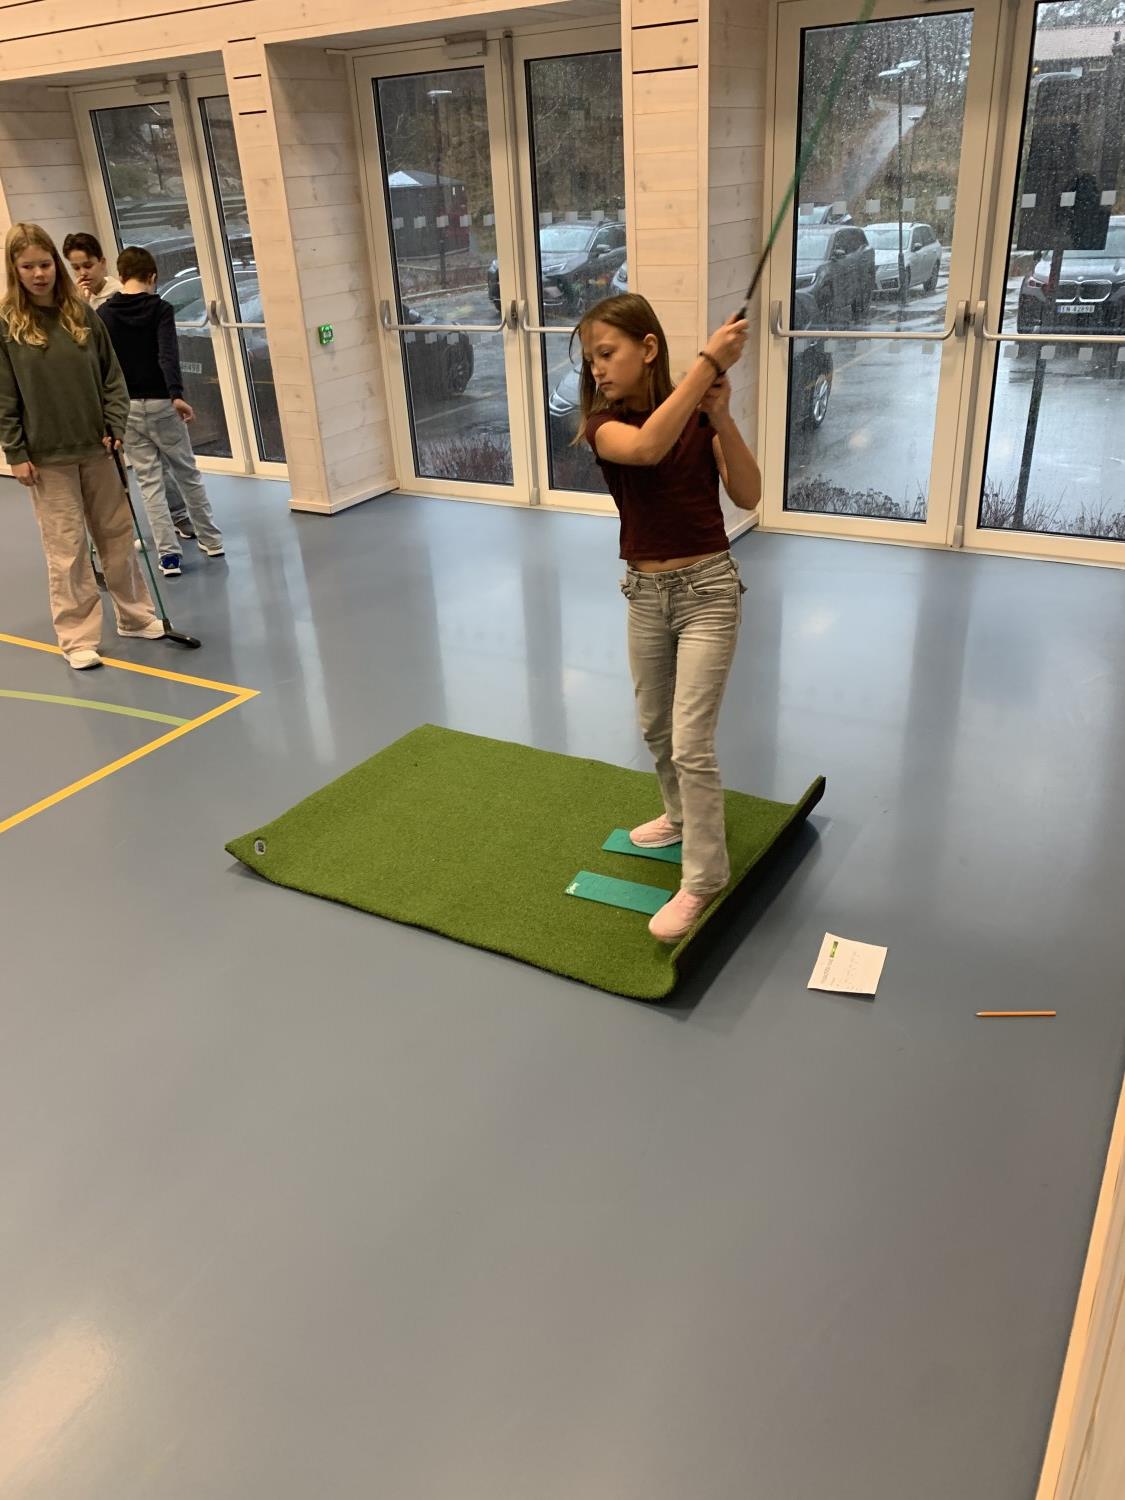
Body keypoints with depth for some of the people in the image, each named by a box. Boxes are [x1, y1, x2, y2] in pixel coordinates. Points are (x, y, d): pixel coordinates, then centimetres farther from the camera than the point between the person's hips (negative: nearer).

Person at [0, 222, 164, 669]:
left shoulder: (82, 314, 4)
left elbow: (111, 376, 8)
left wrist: (115, 428, -3)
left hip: (96, 448, 4)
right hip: (47, 457, -3)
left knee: (118, 535, 12)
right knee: (67, 549, 0)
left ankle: (135, 615, 27)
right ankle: (78, 638, 8)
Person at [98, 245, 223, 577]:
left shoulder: (103, 314, 3)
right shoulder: (160, 308, -6)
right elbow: (168, 355, -22)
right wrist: (177, 395, -30)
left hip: (125, 407, 2)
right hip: (160, 403, -2)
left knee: (149, 482, 5)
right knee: (187, 474, 12)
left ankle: (169, 554, 2)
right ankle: (211, 540, 23)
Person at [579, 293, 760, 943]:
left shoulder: (698, 412, -6)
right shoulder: (604, 422, -7)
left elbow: (750, 496, -15)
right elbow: (647, 446, -31)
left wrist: (721, 415, -25)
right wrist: (709, 361, -33)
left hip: (707, 589, -4)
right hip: (645, 592, 4)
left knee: (690, 742, -7)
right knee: (656, 728, 20)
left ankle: (704, 879, 7)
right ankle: (684, 817, 47)